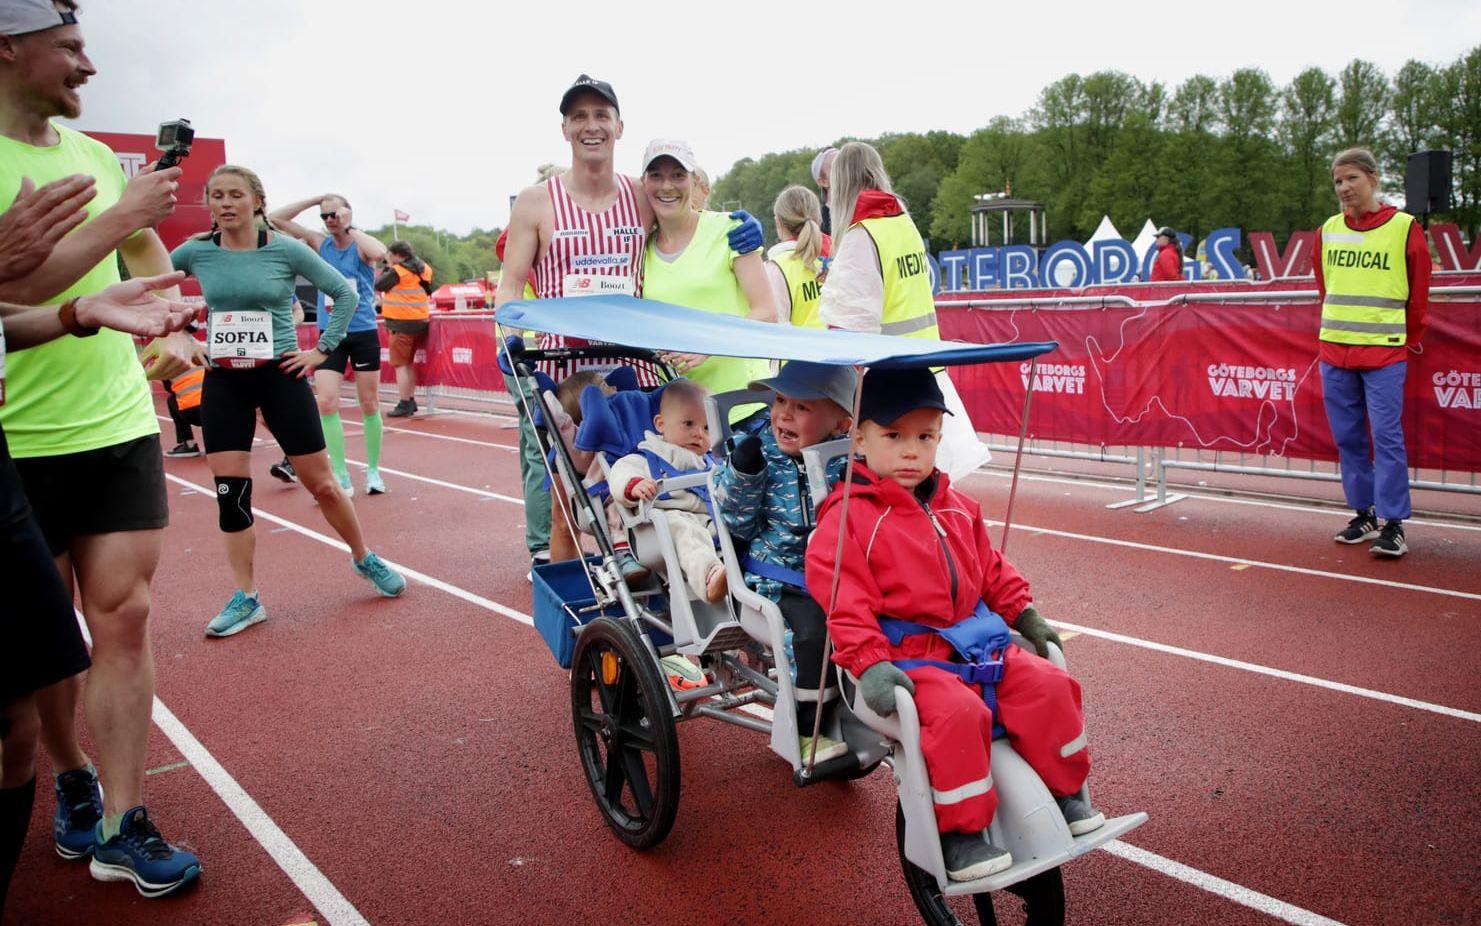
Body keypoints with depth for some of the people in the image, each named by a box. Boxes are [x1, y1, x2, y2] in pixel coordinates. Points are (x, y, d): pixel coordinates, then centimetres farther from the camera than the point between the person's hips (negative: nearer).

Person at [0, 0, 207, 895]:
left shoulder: (96, 154, 10)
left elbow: (149, 251, 24)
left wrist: (171, 330, 9)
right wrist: (123, 215, -16)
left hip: (122, 425, 4)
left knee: (124, 615, 0)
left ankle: (122, 824, 8)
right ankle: (73, 779, 33)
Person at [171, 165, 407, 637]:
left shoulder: (286, 249, -7)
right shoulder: (196, 252, 0)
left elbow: (345, 291, 0)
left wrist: (323, 349, -4)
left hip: (280, 374, -2)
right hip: (224, 381, 2)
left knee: (321, 483, 2)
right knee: (230, 491, 1)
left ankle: (365, 559, 25)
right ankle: (246, 598, 13)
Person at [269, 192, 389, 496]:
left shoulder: (362, 246, -5)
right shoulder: (320, 242, 6)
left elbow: (379, 253, -30)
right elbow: (276, 219, 3)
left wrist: (350, 228, -16)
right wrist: (316, 199, -3)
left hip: (364, 334, -3)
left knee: (370, 405, 5)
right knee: (326, 402, -10)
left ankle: (373, 470, 19)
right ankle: (341, 476, -2)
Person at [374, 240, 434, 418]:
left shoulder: (397, 271, -14)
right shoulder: (423, 269, 9)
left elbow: (378, 285, -5)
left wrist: (387, 267, 6)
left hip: (403, 323, -8)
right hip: (421, 321, 8)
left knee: (400, 364, -4)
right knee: (408, 363, 17)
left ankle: (403, 405, -6)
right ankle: (411, 401, 20)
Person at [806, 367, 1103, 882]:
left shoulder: (956, 507, 13)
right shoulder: (847, 516, -11)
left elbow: (990, 569, 25)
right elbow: (844, 600, -17)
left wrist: (1024, 614, 18)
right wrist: (868, 663, -25)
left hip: (977, 641, 7)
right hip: (906, 655, -7)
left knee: (1047, 685, -8)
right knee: (956, 712, -30)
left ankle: (1067, 794, 14)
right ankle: (960, 836, -11)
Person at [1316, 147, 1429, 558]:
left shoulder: (1404, 227, -1)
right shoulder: (1328, 230, 9)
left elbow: (1419, 293, 5)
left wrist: (1409, 341, 8)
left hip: (1384, 353, -4)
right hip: (1334, 352, 4)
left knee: (1386, 435, -6)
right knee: (1347, 437, 8)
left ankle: (1392, 523, -1)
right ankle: (1364, 513, 19)